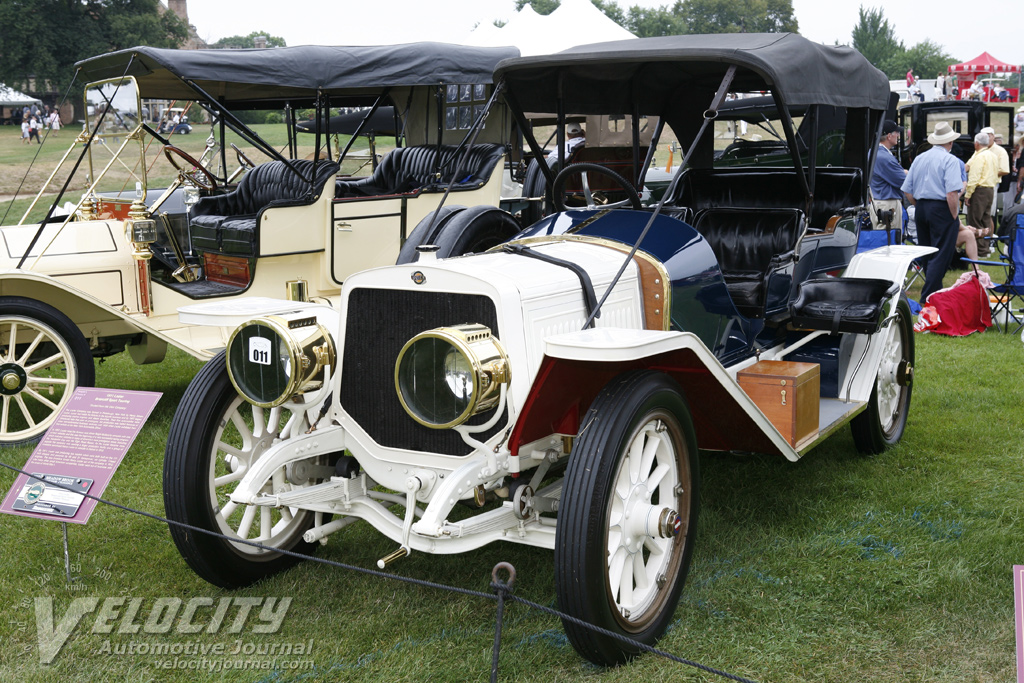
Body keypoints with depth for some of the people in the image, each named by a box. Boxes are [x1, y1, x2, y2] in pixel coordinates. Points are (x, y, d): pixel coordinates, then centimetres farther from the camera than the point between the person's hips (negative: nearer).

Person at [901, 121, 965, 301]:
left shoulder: (919, 159, 10)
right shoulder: (950, 160, -9)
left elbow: (907, 191, 11)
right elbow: (952, 193, -19)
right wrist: (955, 217, -11)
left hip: (921, 210, 7)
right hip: (942, 210, -7)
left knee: (928, 257, 16)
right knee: (941, 257, -5)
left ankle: (935, 293, 28)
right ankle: (928, 298, -11)